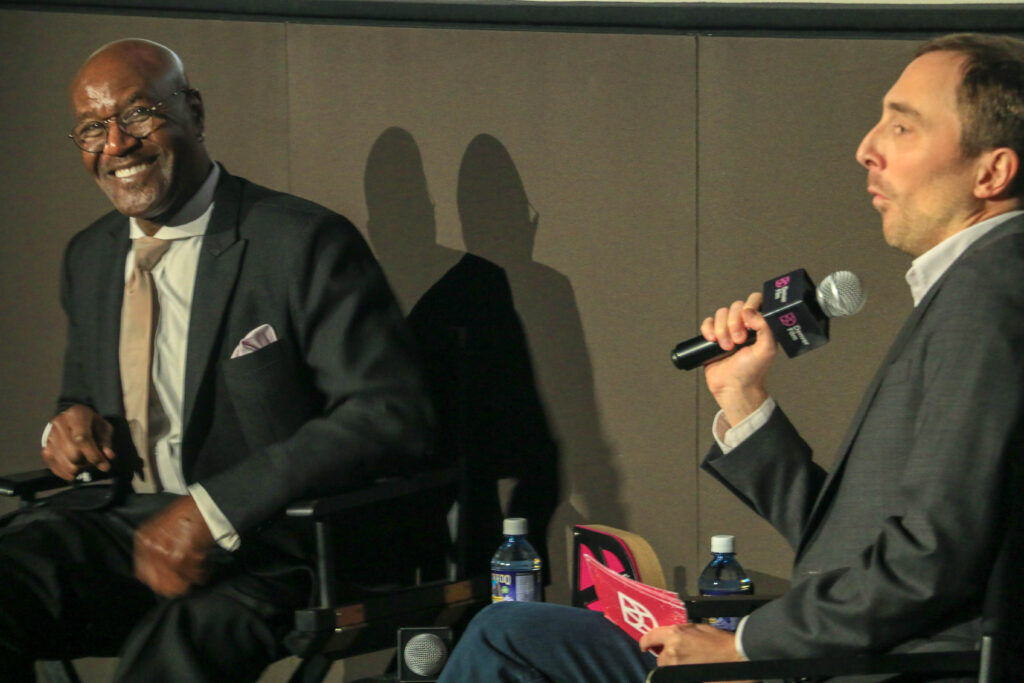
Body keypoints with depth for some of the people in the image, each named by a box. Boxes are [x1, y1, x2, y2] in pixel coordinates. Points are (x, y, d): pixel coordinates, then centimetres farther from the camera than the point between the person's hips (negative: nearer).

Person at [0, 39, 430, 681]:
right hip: (122, 526, 6)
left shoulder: (305, 243, -6)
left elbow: (392, 416, -14)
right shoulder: (89, 258, 16)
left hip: (264, 547, -6)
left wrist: (215, 508, -22)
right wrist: (71, 424, 2)